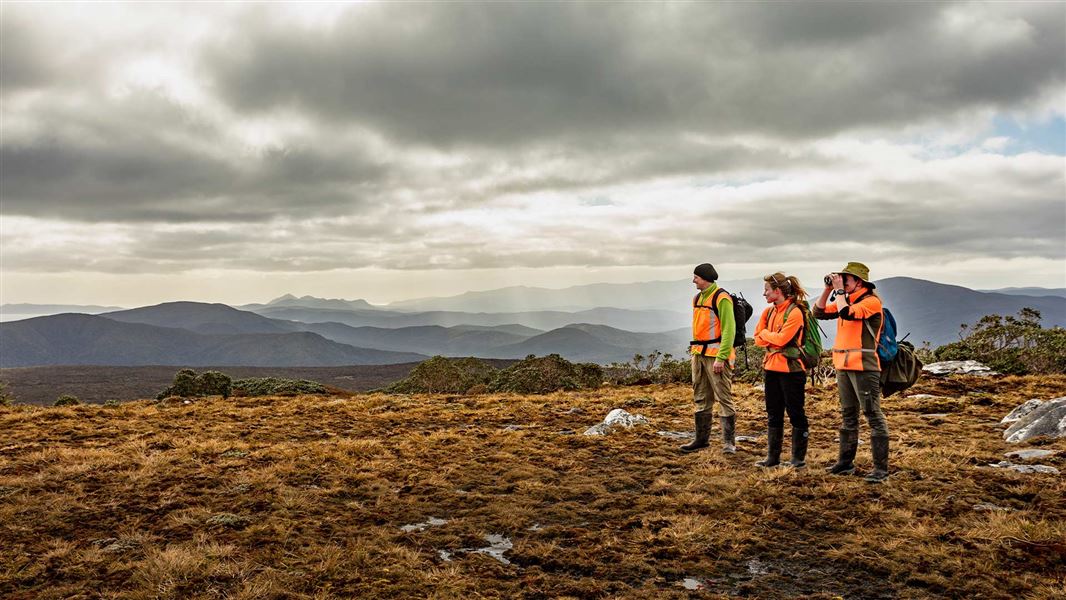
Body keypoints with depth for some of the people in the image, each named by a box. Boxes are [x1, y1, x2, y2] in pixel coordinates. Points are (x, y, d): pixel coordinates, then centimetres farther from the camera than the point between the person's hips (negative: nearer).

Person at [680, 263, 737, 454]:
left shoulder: (721, 299, -12)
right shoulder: (698, 299, 15)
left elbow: (729, 329, -17)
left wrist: (721, 358, -22)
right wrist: (694, 351, 13)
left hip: (716, 354, -9)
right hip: (699, 354, 9)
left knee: (724, 398, -3)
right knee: (701, 399, 13)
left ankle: (729, 441, 3)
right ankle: (702, 438, 22)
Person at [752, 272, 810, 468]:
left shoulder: (795, 312, -13)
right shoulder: (769, 311, 10)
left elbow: (781, 338, -20)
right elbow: (758, 339, 8)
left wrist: (765, 334, -4)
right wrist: (774, 339, -9)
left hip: (790, 369, -8)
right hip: (771, 367, 8)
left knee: (795, 413, 1)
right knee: (773, 414, 12)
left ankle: (799, 458, 9)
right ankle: (772, 456, 20)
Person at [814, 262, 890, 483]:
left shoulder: (871, 301, -11)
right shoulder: (846, 300, 14)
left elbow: (846, 313, -26)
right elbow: (819, 312, 13)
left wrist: (839, 290, -13)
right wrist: (828, 289, 4)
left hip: (863, 367, -9)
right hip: (843, 365, 9)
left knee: (873, 415, -7)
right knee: (848, 416, 15)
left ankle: (881, 468, -4)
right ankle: (845, 462, 24)